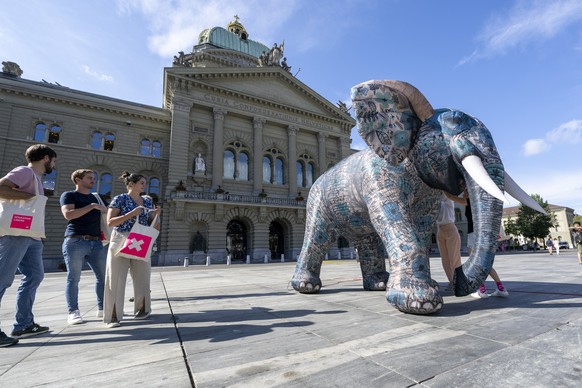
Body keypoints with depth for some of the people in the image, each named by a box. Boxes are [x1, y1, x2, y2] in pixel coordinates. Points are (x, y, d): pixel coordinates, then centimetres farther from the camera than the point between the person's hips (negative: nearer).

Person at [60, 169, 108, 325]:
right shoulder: (69, 195, 4)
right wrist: (92, 206, -13)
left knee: (103, 276, 4)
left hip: (96, 242, 5)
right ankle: (73, 312, 11)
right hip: (75, 241, -5)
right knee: (73, 279, 1)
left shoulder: (97, 197, 22)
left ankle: (102, 309, 14)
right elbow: (68, 214, -13)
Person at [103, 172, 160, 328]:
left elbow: (152, 225, 13)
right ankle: (112, 316, 8)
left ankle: (142, 310, 24)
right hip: (120, 242, -4)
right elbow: (110, 222, -12)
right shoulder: (120, 199, -4)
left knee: (142, 278, 9)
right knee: (116, 280, 0)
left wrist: (155, 215, -7)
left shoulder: (147, 201, 10)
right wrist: (132, 213, -19)